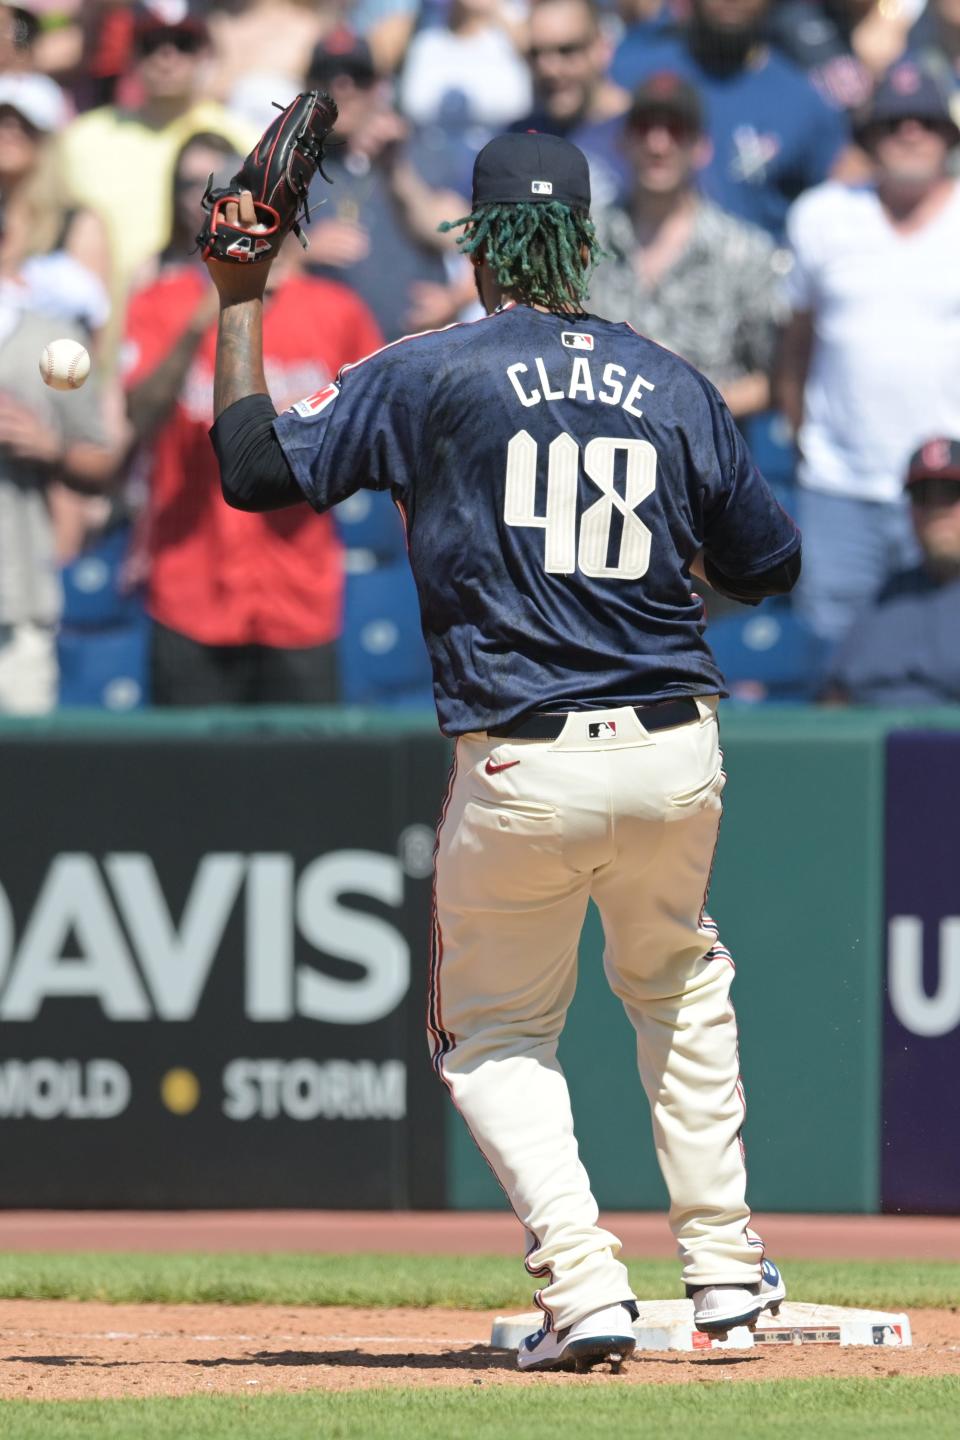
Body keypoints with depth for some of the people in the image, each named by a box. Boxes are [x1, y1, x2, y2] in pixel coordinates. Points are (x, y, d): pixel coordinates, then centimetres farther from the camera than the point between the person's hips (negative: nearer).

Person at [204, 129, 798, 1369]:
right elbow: (768, 564, 14)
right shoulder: (673, 388, 7)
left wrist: (239, 302, 6)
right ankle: (721, 1259, 26)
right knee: (679, 984, 30)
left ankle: (584, 1285, -4)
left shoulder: (430, 375, -4)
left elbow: (255, 468, -4)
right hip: (673, 756, 3)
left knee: (494, 1036, 15)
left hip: (519, 774, -3)